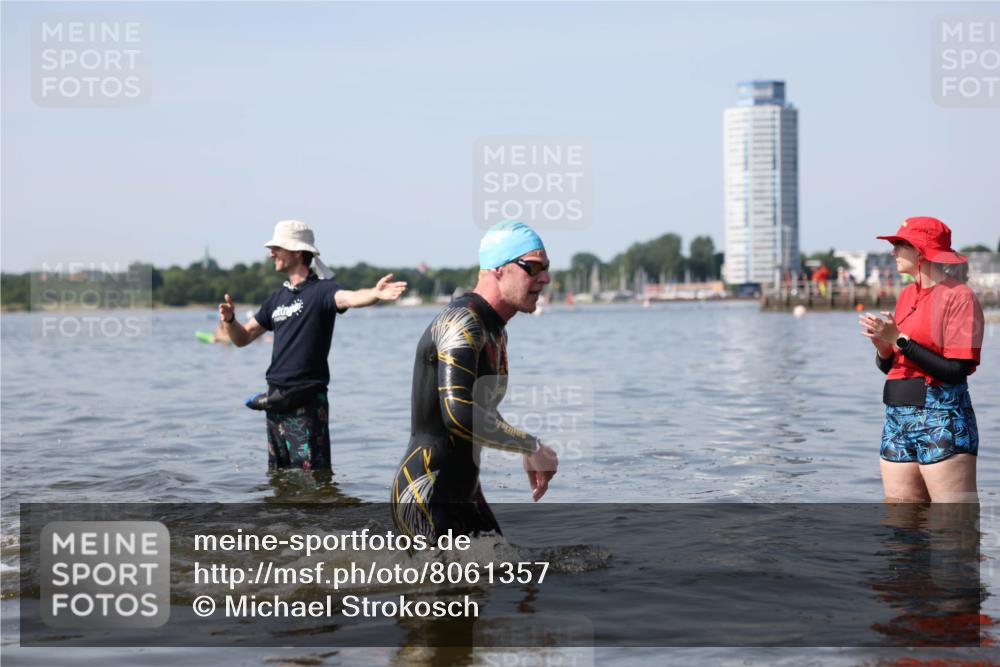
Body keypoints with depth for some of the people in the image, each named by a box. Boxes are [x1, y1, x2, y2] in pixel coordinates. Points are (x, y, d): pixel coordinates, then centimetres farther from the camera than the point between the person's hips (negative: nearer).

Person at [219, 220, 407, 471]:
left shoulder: (321, 290, -7)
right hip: (276, 398, 8)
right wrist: (229, 320, -1)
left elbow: (349, 298, -30)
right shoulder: (277, 298, 16)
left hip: (306, 400, -7)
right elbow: (242, 338, 22)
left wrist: (376, 294, -52)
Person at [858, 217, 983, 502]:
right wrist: (882, 346, -3)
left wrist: (900, 340, -15)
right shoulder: (907, 295, 15)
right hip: (898, 418, 8)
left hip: (942, 419, -8)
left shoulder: (959, 296, -8)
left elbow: (956, 371, -17)